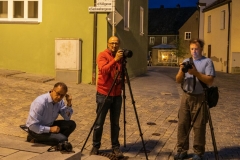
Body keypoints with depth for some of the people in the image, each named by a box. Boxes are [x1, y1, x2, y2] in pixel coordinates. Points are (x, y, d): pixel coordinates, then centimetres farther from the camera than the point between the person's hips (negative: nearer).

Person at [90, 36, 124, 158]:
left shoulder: (120, 57, 11)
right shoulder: (102, 55, -6)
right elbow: (103, 70, -23)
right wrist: (115, 60, -31)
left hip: (117, 94, 5)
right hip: (104, 94, -4)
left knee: (115, 123, 8)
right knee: (99, 122, 2)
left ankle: (115, 147, 17)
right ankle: (95, 146, 15)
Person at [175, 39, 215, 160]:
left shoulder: (207, 61, -2)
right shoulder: (186, 61, 11)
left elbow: (210, 81, -11)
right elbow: (178, 80, 7)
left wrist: (196, 73, -20)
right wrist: (181, 71, -13)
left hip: (200, 98, -4)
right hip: (186, 97, 4)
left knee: (199, 126, 0)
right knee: (182, 124, 5)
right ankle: (182, 150, 16)